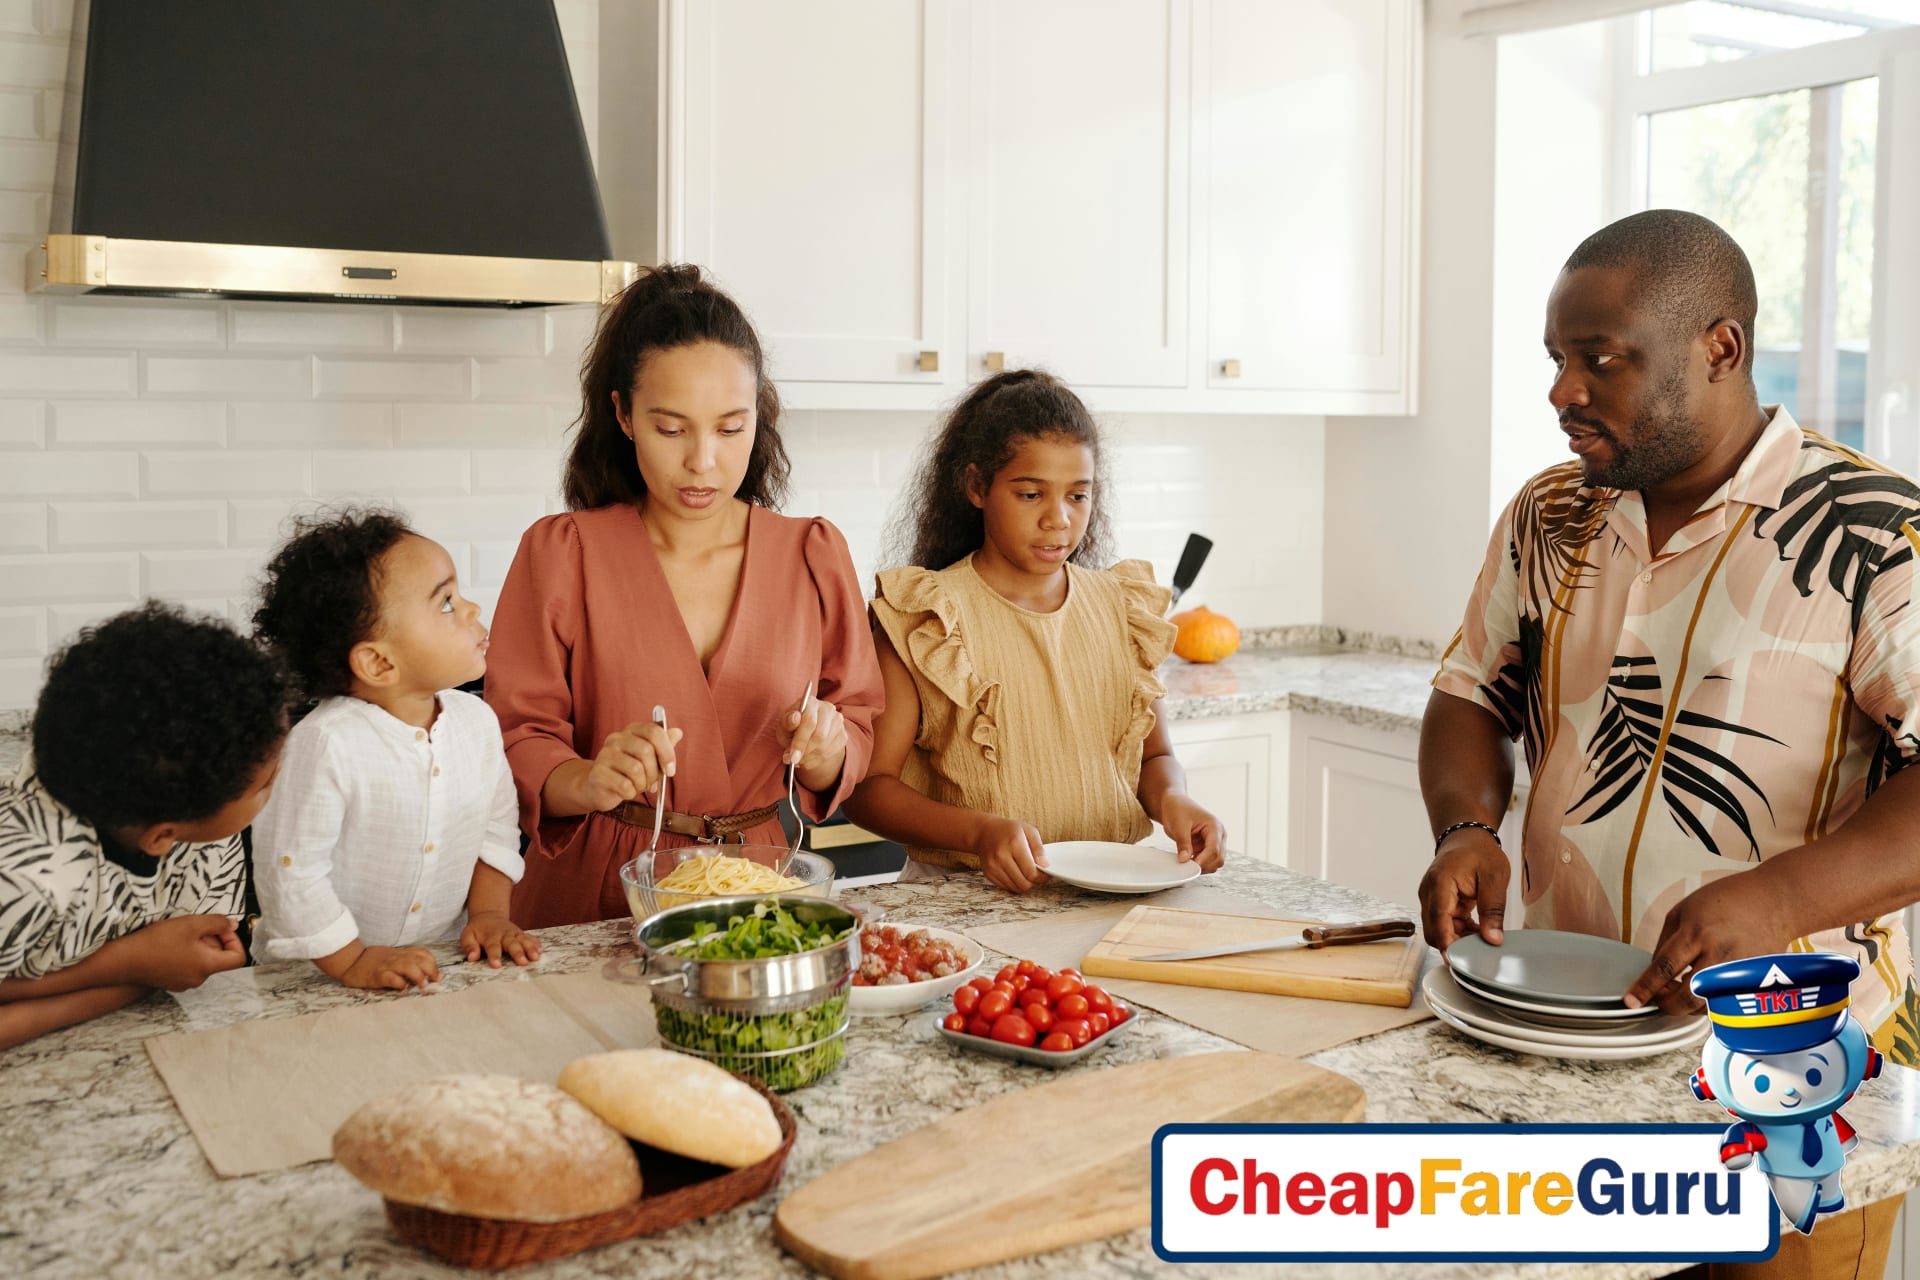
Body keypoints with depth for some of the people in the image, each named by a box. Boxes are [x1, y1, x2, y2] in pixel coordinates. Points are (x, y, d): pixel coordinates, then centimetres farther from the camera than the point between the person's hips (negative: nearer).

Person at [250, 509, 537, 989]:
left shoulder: (477, 721, 1)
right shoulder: (328, 743, -18)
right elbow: (289, 869, -15)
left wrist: (488, 912, 2)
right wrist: (353, 962, -14)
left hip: (441, 959, 4)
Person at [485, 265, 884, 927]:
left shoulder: (814, 554, 6)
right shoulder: (559, 553, 0)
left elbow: (859, 734, 10)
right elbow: (515, 742, -3)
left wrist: (824, 748, -12)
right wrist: (586, 783, -23)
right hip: (596, 894, -2)